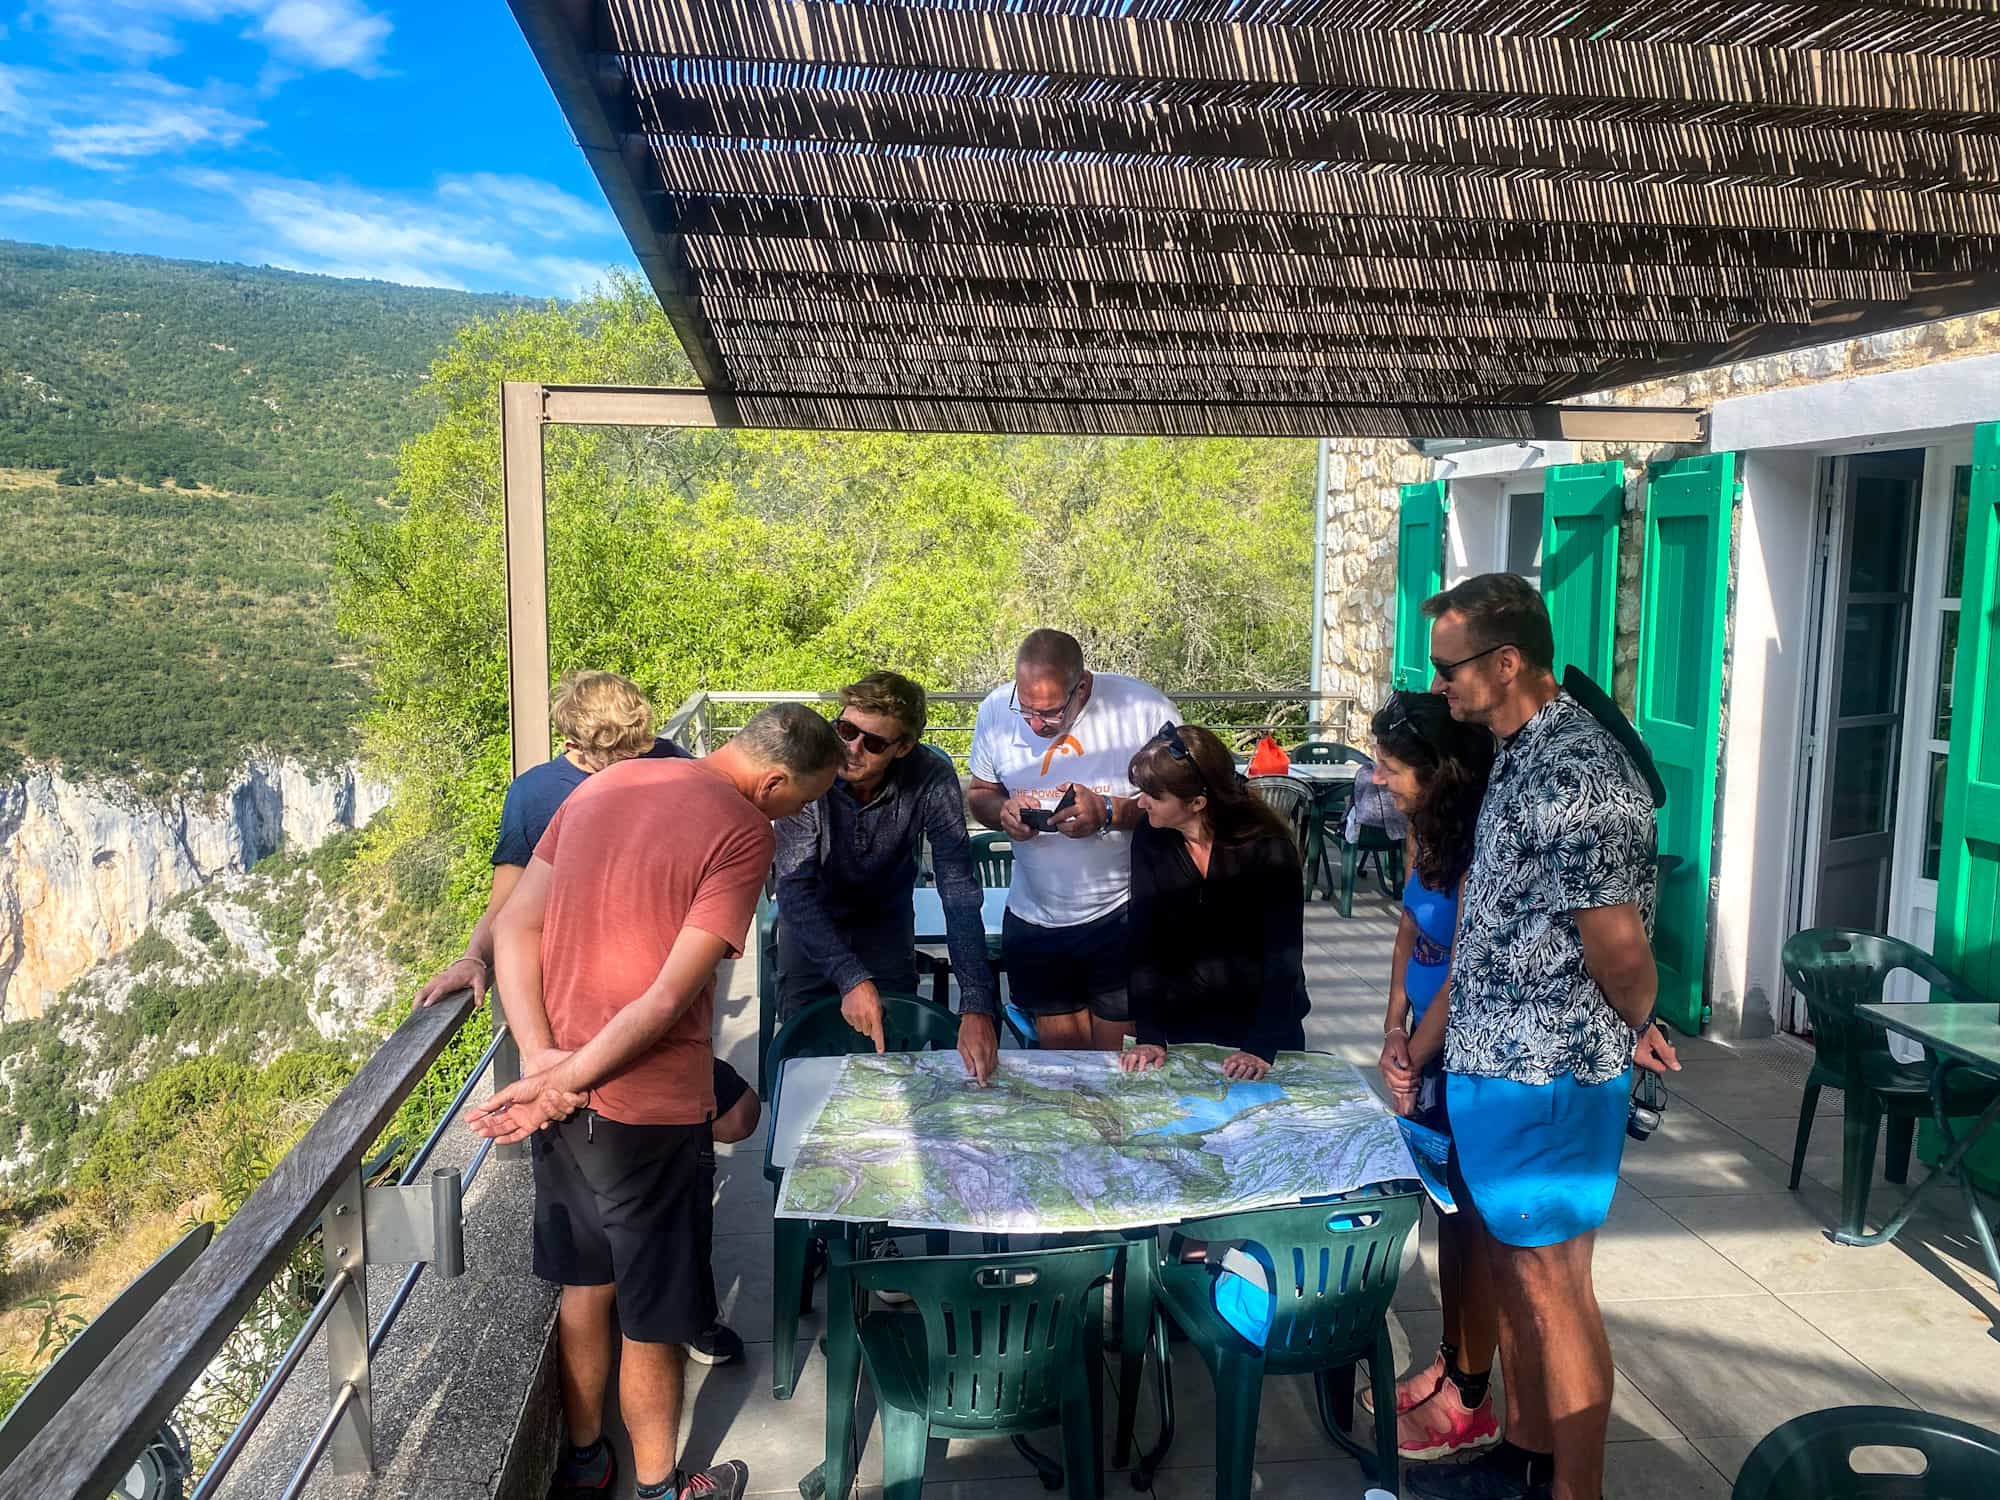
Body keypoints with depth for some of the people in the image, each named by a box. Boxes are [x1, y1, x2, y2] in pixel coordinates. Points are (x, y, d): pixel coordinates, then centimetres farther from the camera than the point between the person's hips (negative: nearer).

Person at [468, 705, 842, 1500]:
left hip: (560, 1090, 7)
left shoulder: (603, 784, 5)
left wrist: (542, 1057, -7)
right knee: (655, 1317, 14)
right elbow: (669, 998, -23)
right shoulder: (743, 831, -17)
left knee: (585, 1283, 25)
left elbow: (515, 925, 2)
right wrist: (564, 1083, -17)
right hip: (650, 1109, -7)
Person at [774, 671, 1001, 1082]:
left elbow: (959, 891, -28)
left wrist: (977, 1006, -37)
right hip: (812, 925, 0)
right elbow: (795, 889, -32)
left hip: (887, 923, 1)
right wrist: (851, 979, -44)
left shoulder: (932, 778, -29)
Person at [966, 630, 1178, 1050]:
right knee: (1058, 1045, 15)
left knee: (1122, 1056, 3)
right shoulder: (996, 710, -3)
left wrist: (1109, 813, -25)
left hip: (1121, 914, -3)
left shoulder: (1146, 710, -16)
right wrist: (1002, 811, -12)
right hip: (1033, 917, 4)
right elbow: (979, 793, 11)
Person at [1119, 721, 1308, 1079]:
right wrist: (1149, 1035, -18)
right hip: (1182, 1022, 2)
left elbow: (1284, 953, -19)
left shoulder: (1267, 847, -20)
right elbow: (1144, 940, -11)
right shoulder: (1149, 838, -11)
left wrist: (1263, 1048, -24)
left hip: (1266, 1021, -2)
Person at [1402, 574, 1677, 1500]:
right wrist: (1432, 1031, 14)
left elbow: (1621, 953, -22)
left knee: (1553, 1285, 5)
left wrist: (1635, 1033, -2)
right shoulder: (1521, 756, 8)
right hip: (1494, 1064, 9)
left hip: (1545, 1076, -9)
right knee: (1509, 1266, 20)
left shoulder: (1576, 775, -24)